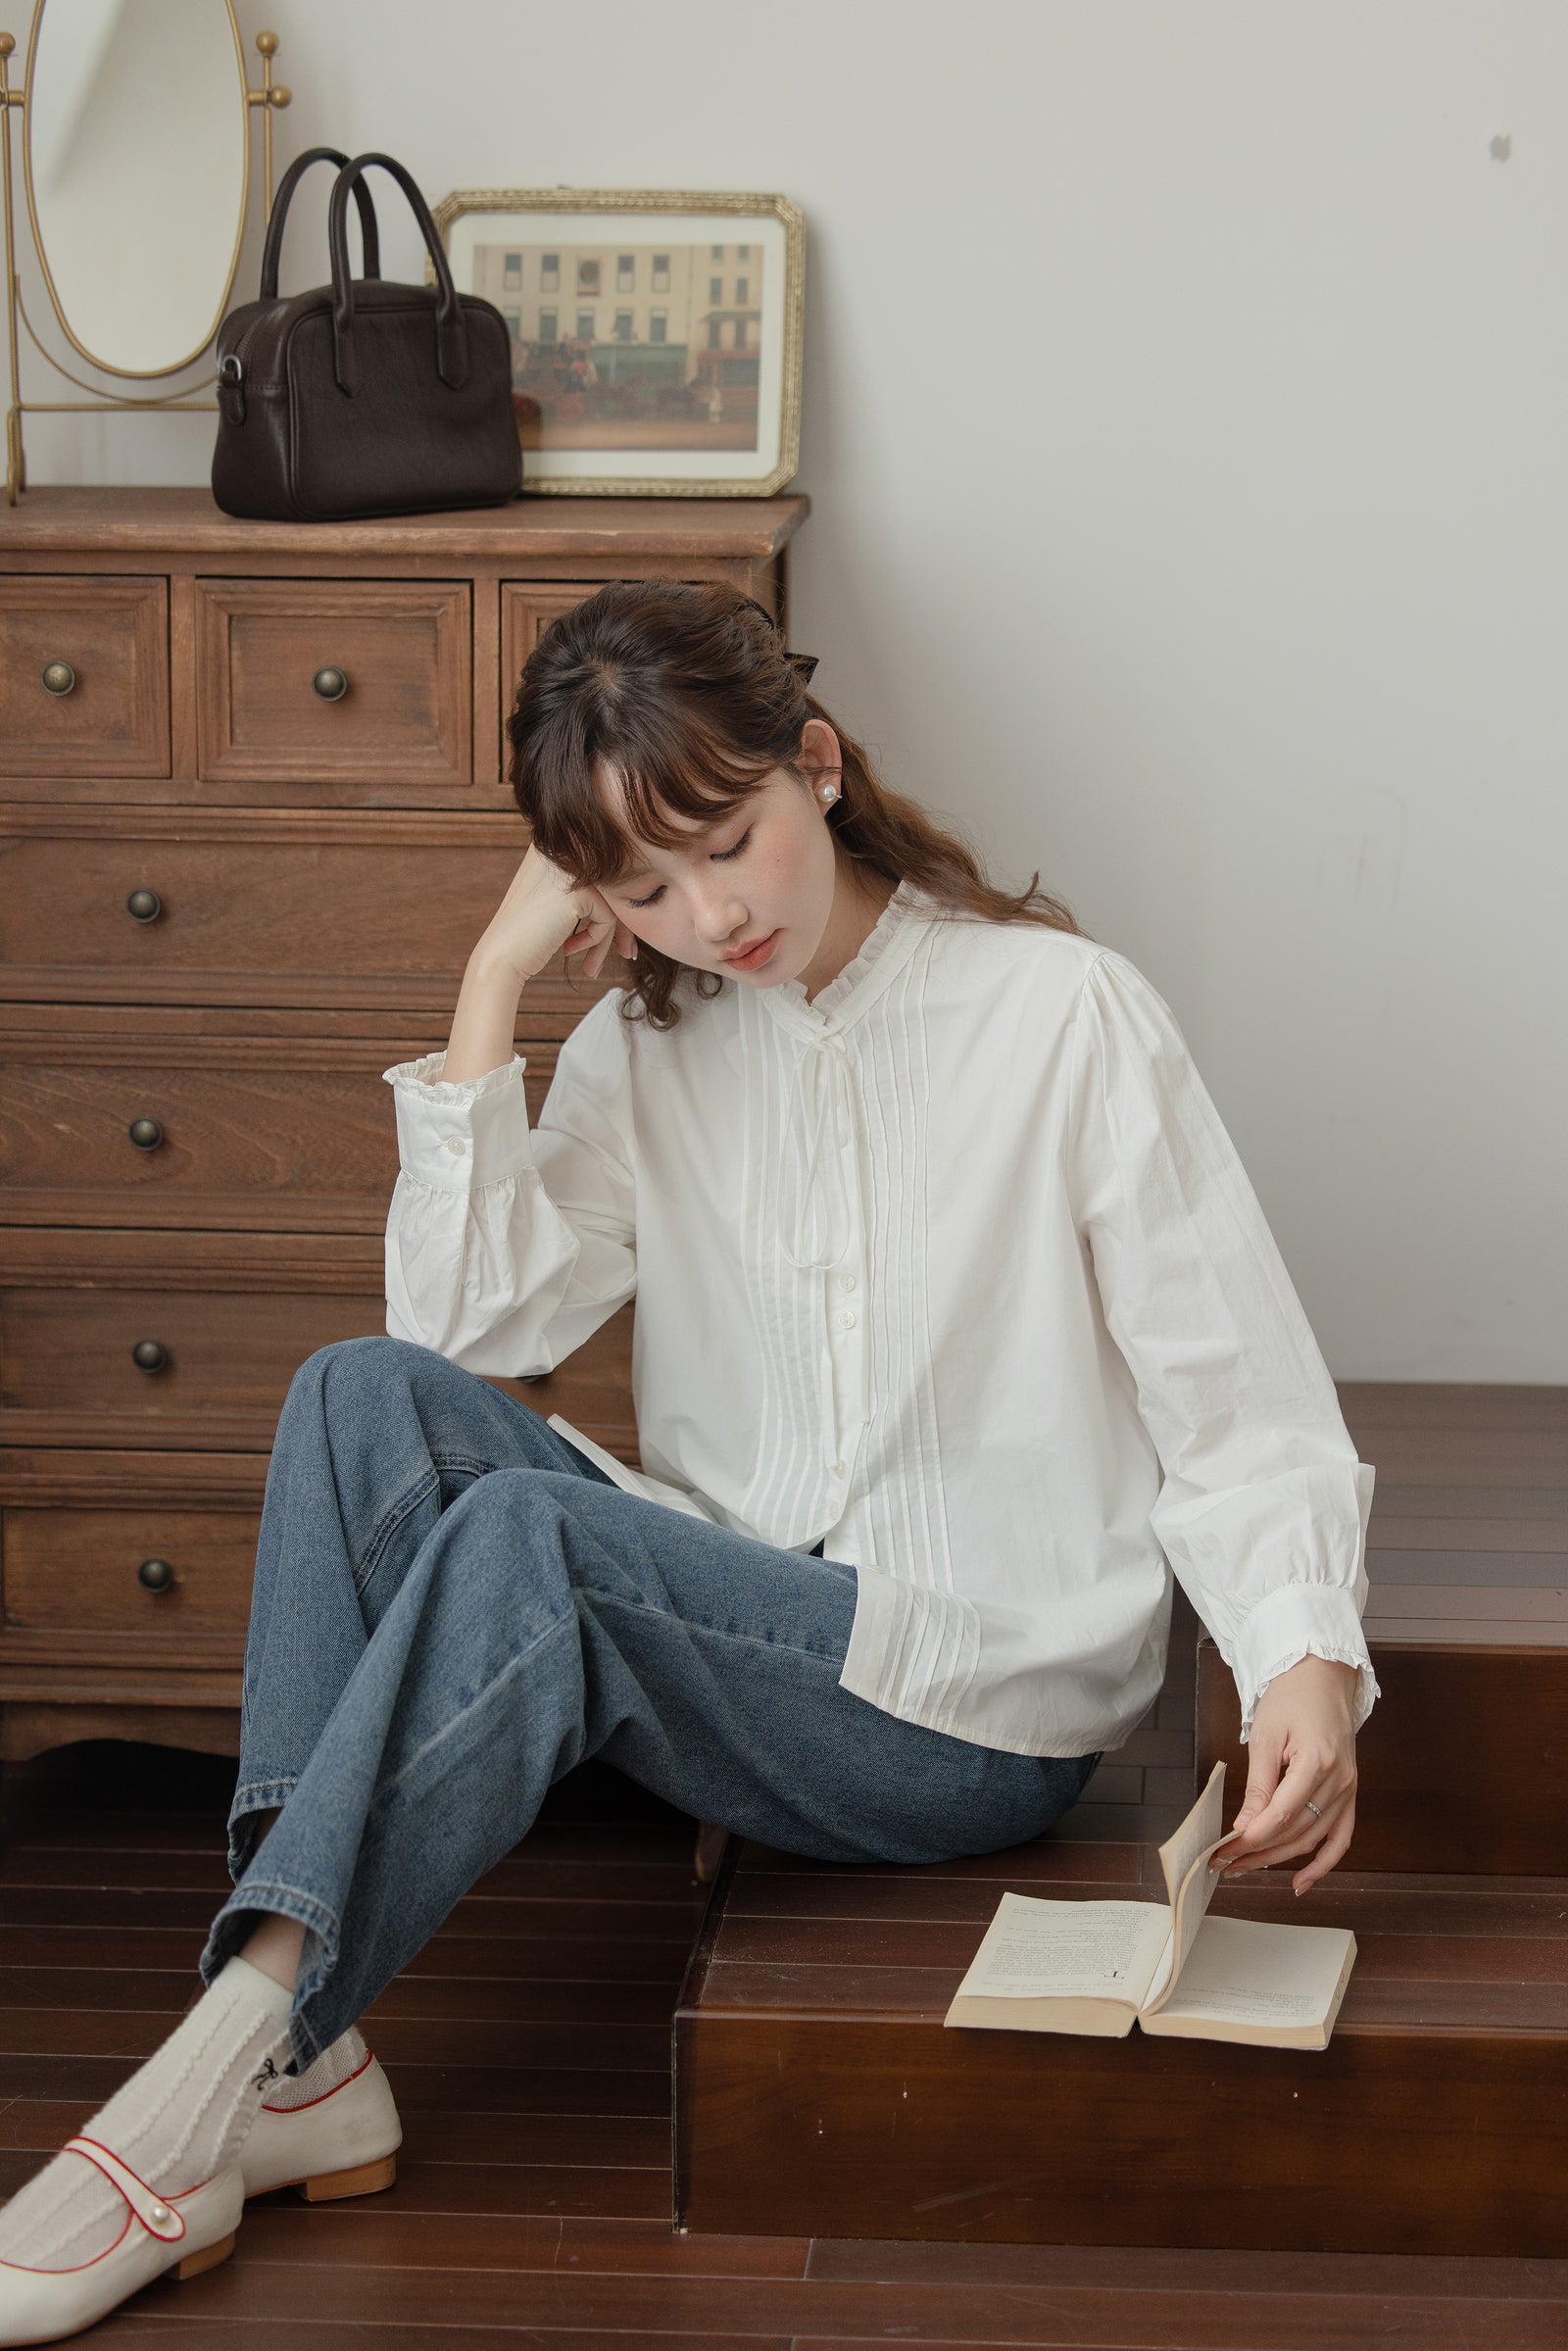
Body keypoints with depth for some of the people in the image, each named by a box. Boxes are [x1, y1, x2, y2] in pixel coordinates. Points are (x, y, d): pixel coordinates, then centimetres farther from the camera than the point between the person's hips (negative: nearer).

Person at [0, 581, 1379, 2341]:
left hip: (980, 1715, -5)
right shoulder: (652, 1043, 9)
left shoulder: (1063, 1015, -6)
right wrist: (494, 982, -6)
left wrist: (1306, 1660, -26)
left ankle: (213, 2073, -30)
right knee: (366, 1395, -19)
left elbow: (1243, 1410, -8)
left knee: (525, 1532, -30)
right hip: (725, 1635, 5)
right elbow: (468, 1325, -3)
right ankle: (299, 2065, -28)